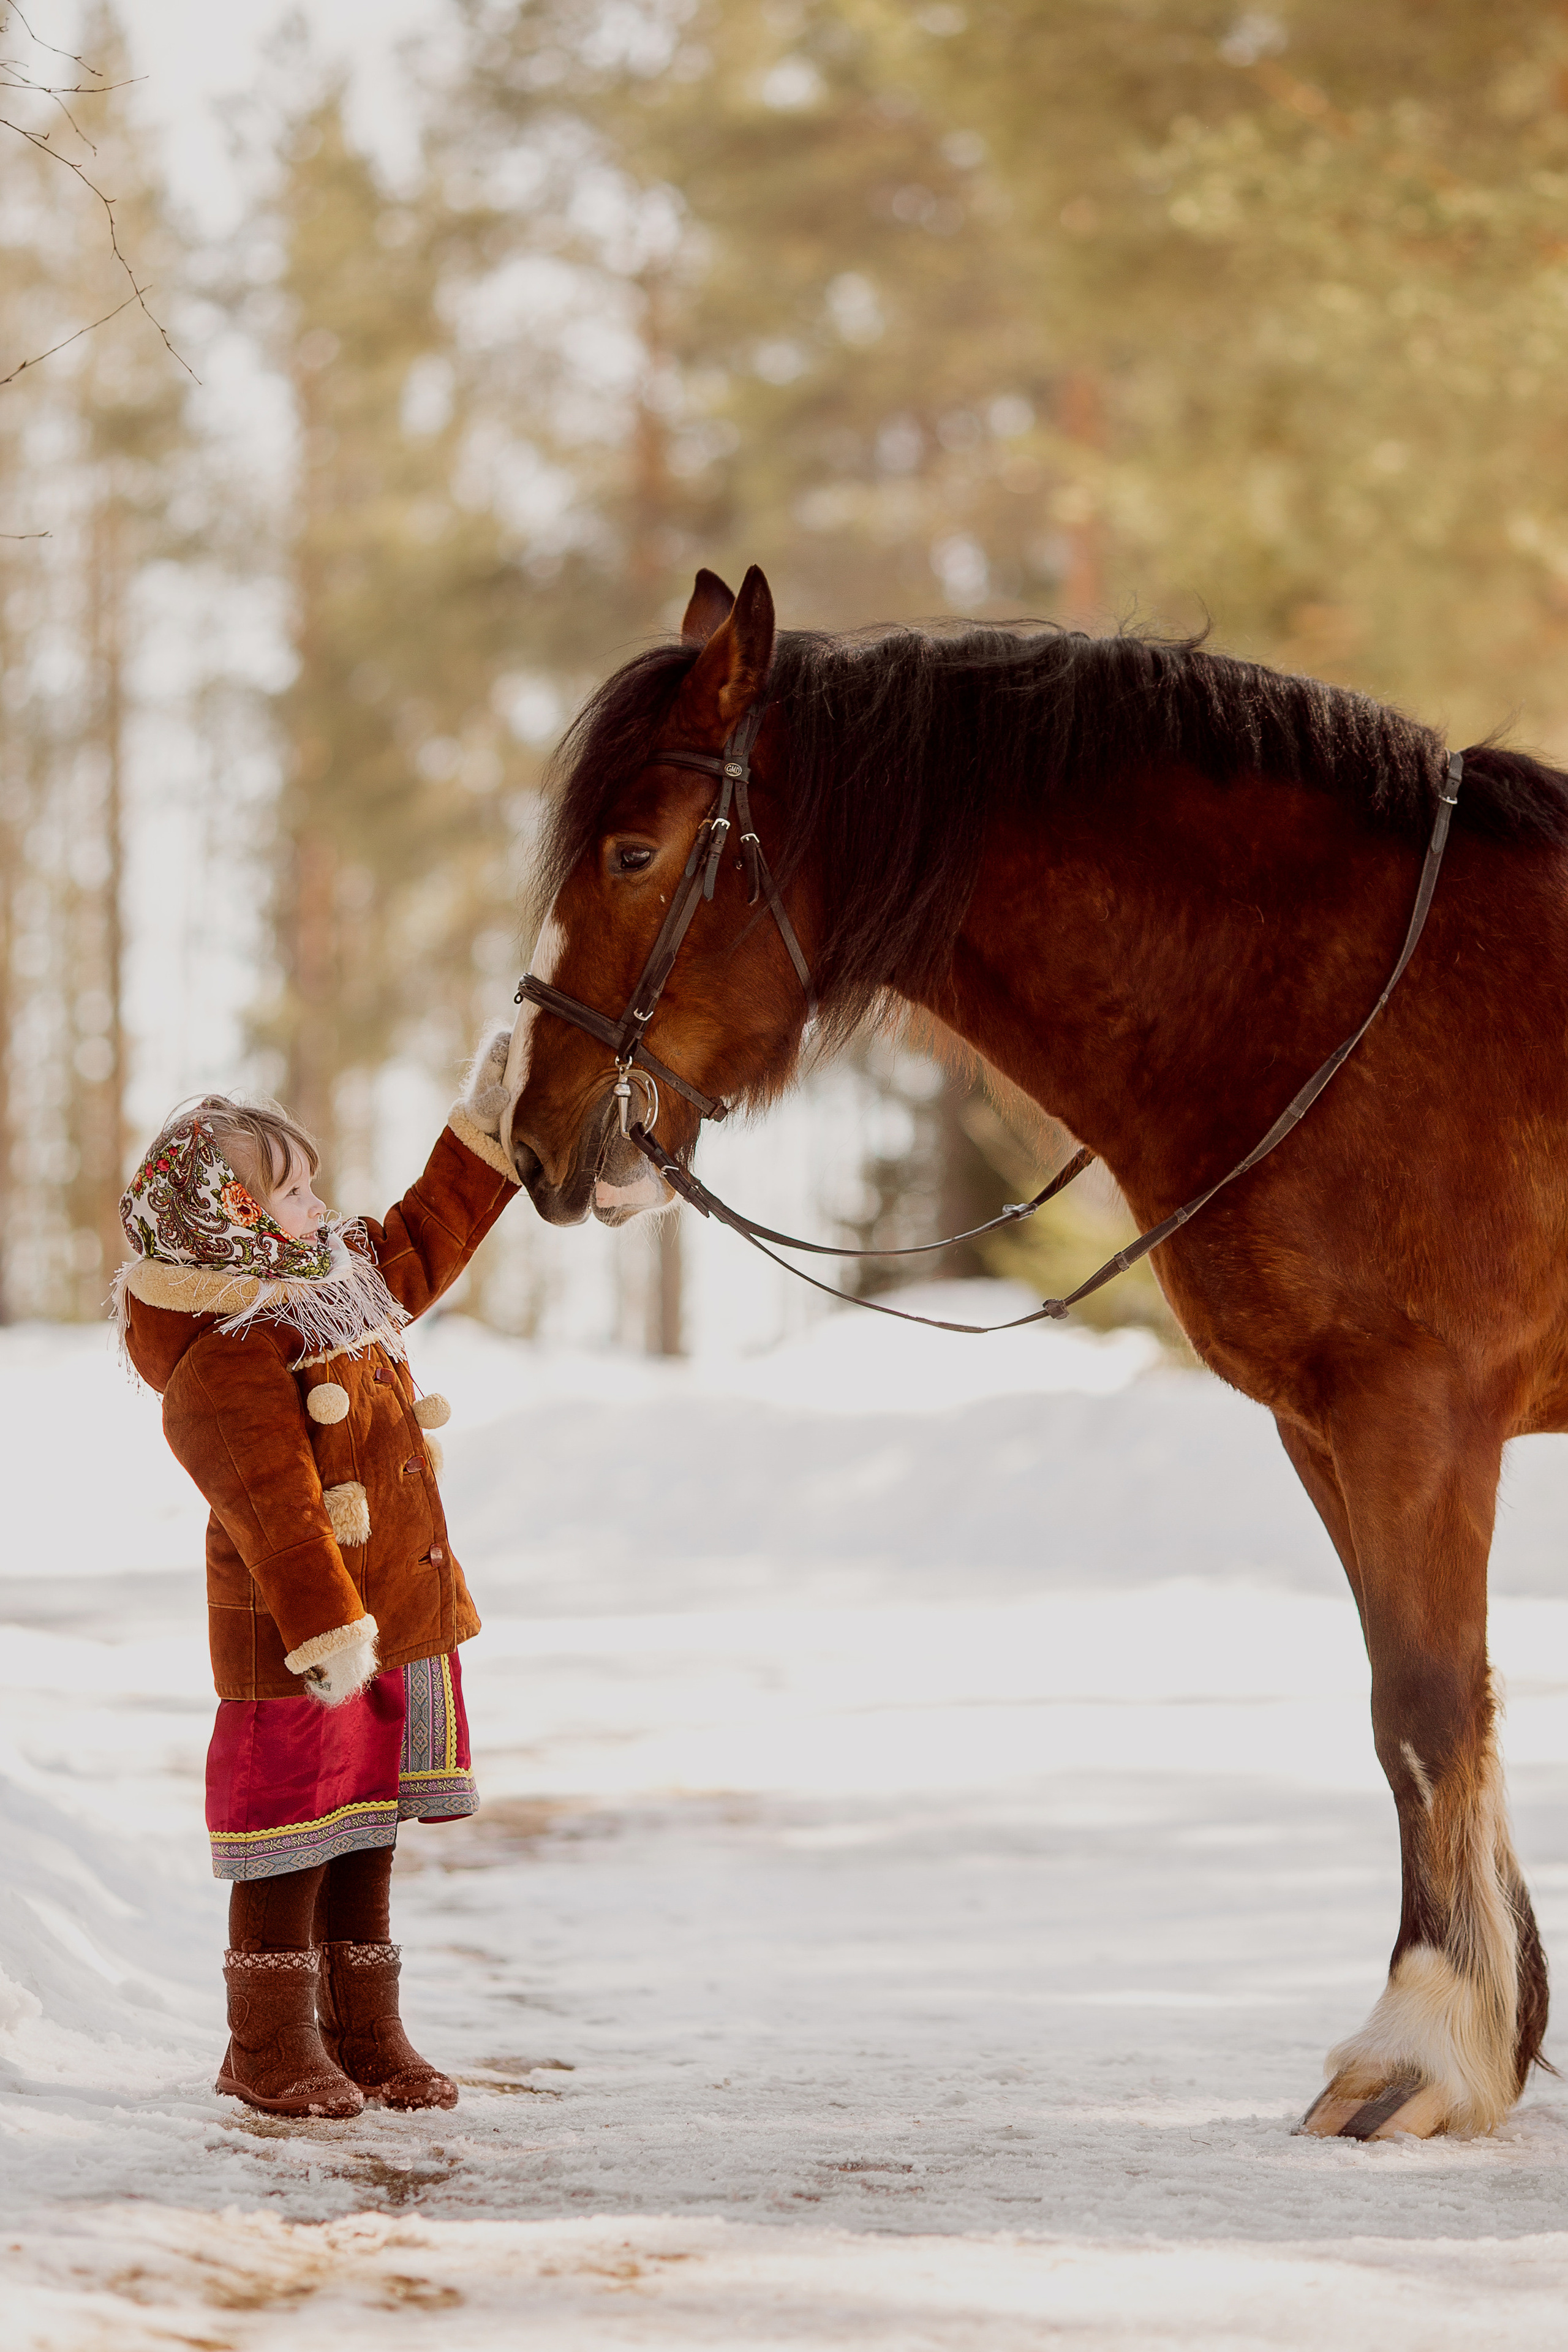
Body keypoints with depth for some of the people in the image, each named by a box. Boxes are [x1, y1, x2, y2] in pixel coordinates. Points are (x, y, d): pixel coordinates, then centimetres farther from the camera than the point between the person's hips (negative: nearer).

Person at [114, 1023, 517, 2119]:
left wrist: (486, 1126, 21)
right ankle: (271, 2048, 11)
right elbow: (275, 1511, -27)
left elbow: (424, 1244, 26)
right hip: (300, 1649, -9)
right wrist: (326, 1629, -30)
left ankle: (364, 2034, 24)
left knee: (368, 1838, 15)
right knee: (293, 1843, 0)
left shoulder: (338, 1285, 9)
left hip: (400, 1630, 9)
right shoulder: (223, 1363, -21)